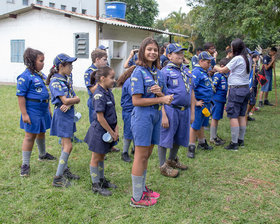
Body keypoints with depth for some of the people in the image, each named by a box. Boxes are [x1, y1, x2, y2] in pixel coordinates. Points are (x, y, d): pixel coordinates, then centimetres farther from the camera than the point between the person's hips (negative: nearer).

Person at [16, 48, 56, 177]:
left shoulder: (41, 75, 9)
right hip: (32, 111, -8)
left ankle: (42, 155, 43)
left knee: (41, 132, 23)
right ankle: (25, 164, 8)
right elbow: (20, 96, -18)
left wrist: (48, 109, 21)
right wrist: (24, 114, -21)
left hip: (43, 110, 8)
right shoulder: (25, 76, -16)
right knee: (30, 136, -2)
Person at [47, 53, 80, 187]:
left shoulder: (66, 79, 11)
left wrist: (69, 103, -16)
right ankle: (58, 178, -4)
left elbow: (75, 99, 4)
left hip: (68, 113, 8)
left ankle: (65, 170, 28)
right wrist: (75, 99, -5)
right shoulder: (55, 81, -15)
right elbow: (65, 100, -23)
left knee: (65, 144, 16)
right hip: (62, 114, -8)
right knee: (68, 146, -9)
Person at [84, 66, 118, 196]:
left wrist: (115, 130, 1)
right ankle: (96, 185, 19)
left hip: (108, 131, 8)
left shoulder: (108, 92, 5)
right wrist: (112, 133, -15)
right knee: (96, 158, 7)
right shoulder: (99, 95, -21)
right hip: (99, 131, -8)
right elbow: (100, 118, -22)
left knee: (102, 157, 21)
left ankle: (102, 180, 35)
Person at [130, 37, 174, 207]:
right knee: (141, 156, -1)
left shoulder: (158, 72, 11)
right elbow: (136, 101, -17)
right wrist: (161, 99, -16)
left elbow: (162, 96, 15)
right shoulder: (139, 72, -11)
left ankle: (142, 188, 31)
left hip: (156, 115, 7)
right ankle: (137, 198, 9)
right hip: (142, 115, -7)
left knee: (147, 154, 16)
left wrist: (159, 92, -9)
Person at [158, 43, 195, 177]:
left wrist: (192, 111, 14)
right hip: (171, 109, -7)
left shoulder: (187, 71, 13)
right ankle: (163, 166, 16)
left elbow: (191, 92, 18)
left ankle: (172, 160, 39)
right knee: (165, 138, 2)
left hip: (185, 110, 7)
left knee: (179, 137, 18)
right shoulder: (165, 72, -8)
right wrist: (164, 115, -18)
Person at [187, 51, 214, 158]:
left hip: (206, 103, 9)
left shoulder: (205, 72, 15)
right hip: (200, 103, -9)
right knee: (195, 125, -3)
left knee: (202, 124, 21)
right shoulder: (196, 72, -16)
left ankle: (202, 143, 35)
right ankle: (191, 148, 4)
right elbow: (190, 89, -23)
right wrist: (195, 102, -20)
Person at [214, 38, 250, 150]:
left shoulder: (237, 59, -14)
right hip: (245, 88, 9)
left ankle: (234, 143, -3)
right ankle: (241, 140, 21)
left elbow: (223, 70, -8)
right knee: (241, 115, 13)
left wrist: (215, 67, 8)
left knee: (233, 116, -5)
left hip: (236, 89, -9)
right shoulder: (246, 59, 11)